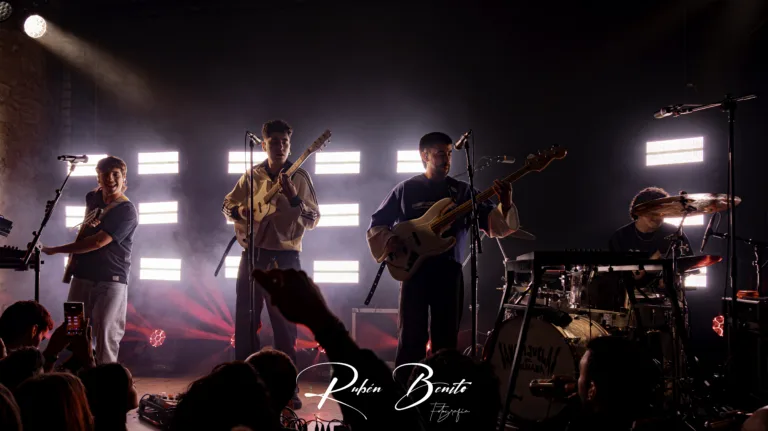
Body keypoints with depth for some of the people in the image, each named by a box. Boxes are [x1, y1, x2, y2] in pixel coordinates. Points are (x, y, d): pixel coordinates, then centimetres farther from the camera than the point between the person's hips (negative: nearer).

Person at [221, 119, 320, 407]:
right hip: (252, 254, 3)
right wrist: (239, 211, -8)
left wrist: (293, 198, -23)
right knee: (245, 321, 6)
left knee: (285, 323, 1)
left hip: (284, 257, -3)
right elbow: (227, 205, 14)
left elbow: (313, 220, -7)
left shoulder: (299, 177, -1)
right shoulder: (252, 176, 6)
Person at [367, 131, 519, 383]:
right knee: (411, 338, -2)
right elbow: (376, 224, 8)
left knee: (446, 339, 6)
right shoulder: (406, 189, 5)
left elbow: (492, 223, 2)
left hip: (449, 270, 2)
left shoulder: (461, 191, 9)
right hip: (414, 269, -2)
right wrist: (390, 241, -12)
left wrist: (505, 205, -18)